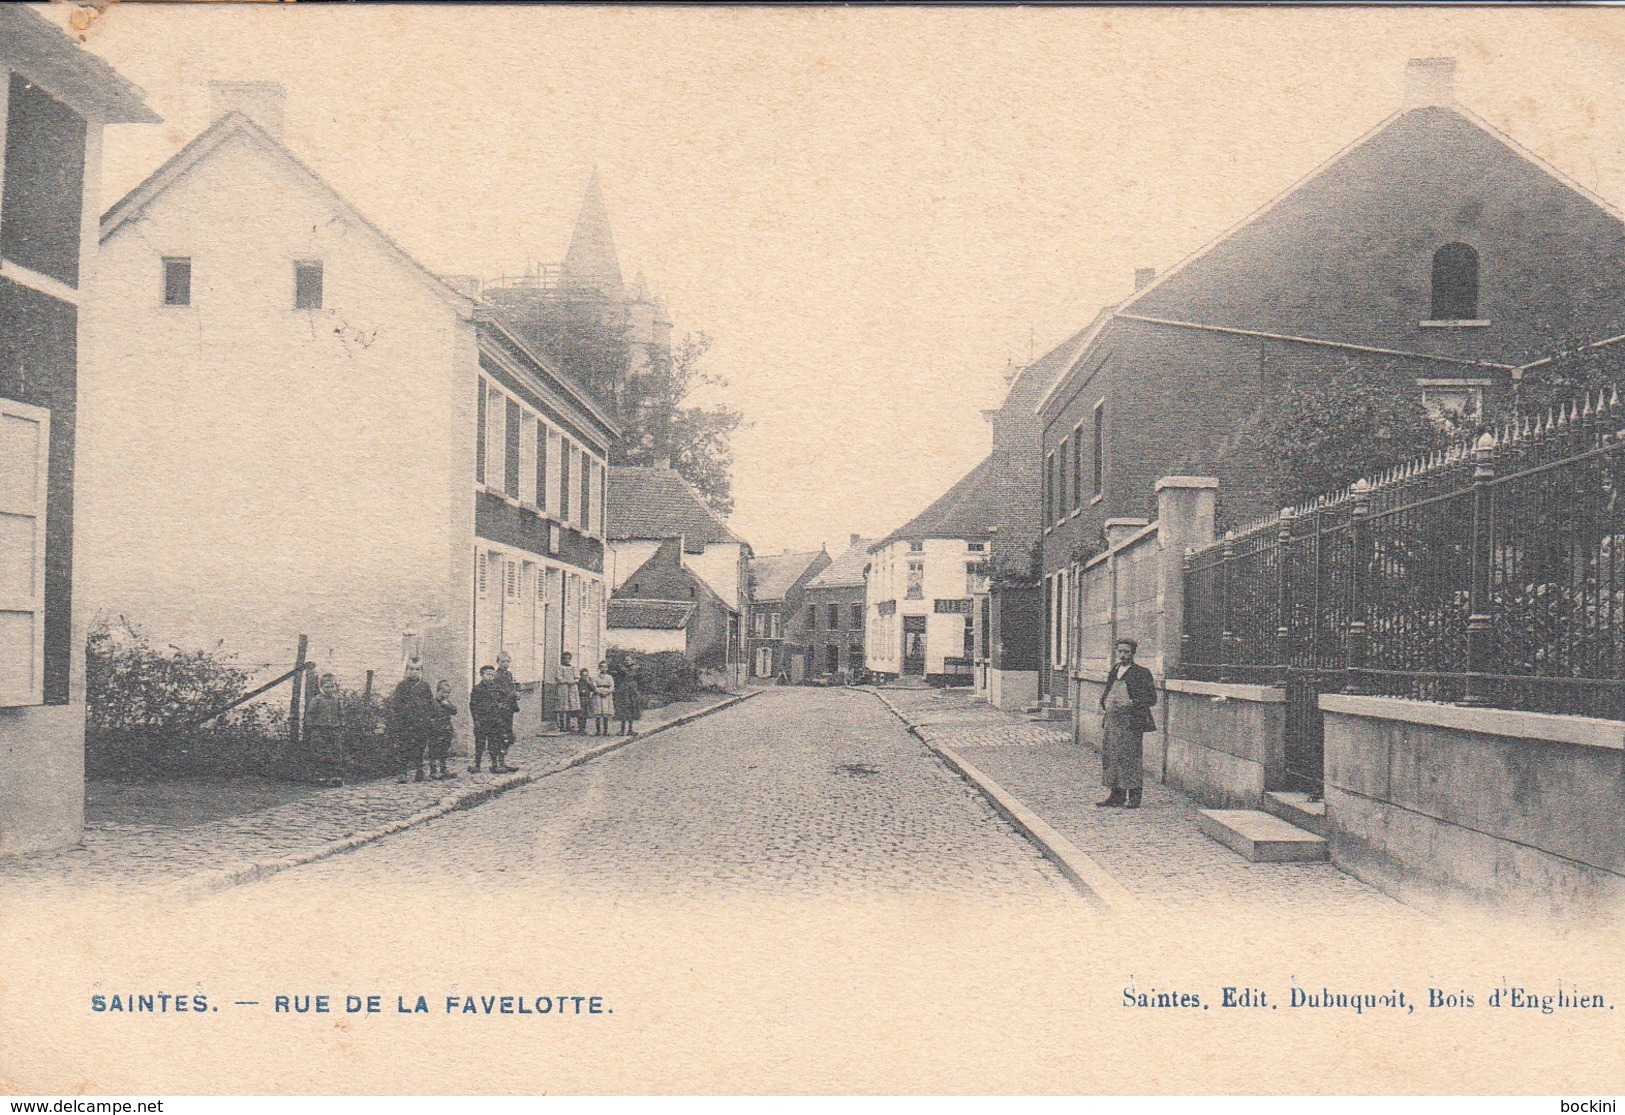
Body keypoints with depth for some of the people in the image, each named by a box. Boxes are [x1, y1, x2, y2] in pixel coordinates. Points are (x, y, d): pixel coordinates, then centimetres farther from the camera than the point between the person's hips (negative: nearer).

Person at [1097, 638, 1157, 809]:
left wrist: (1131, 704, -16)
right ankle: (1116, 795, 15)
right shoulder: (1114, 670, 17)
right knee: (1109, 756, 7)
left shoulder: (1141, 673, -3)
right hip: (1110, 718, 7)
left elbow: (1152, 698, -5)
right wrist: (1104, 702, 9)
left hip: (1130, 721, -7)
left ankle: (1134, 797, 1)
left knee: (1129, 757, -7)